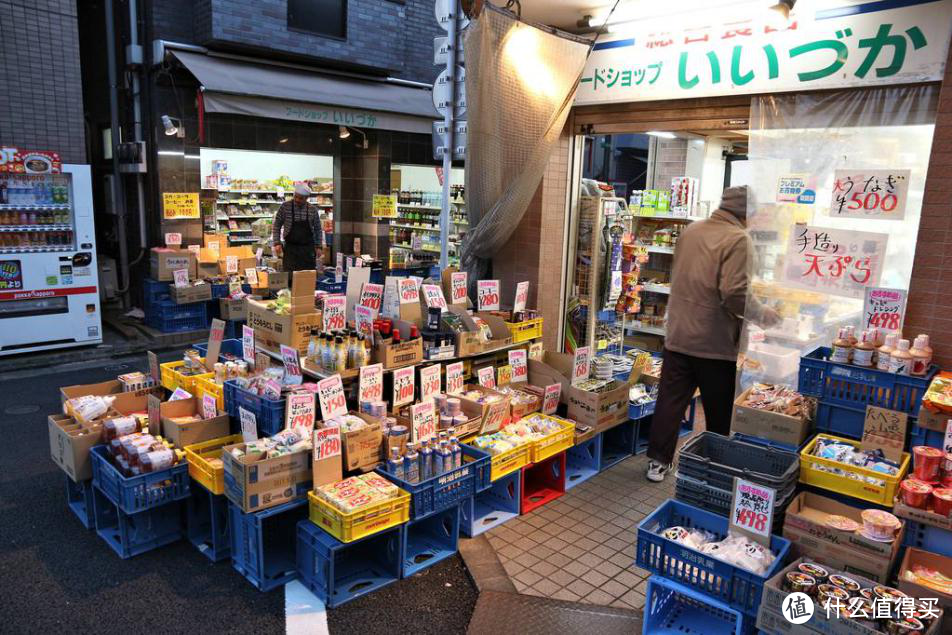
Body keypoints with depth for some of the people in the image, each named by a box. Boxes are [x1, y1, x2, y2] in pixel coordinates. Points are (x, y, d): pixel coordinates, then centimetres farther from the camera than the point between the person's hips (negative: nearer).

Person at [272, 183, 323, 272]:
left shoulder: (313, 209, 1)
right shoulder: (285, 206, -4)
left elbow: (317, 229, 9)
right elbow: (277, 226, 2)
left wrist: (318, 246, 4)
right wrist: (277, 243, -6)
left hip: (308, 248, 1)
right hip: (290, 248, -1)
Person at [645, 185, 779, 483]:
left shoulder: (691, 230, 8)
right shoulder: (738, 239, -15)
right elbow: (734, 293, -22)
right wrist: (762, 314, -6)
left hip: (678, 334, 6)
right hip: (715, 341, -6)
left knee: (670, 401, 11)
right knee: (720, 412, 11)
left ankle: (658, 461, 16)